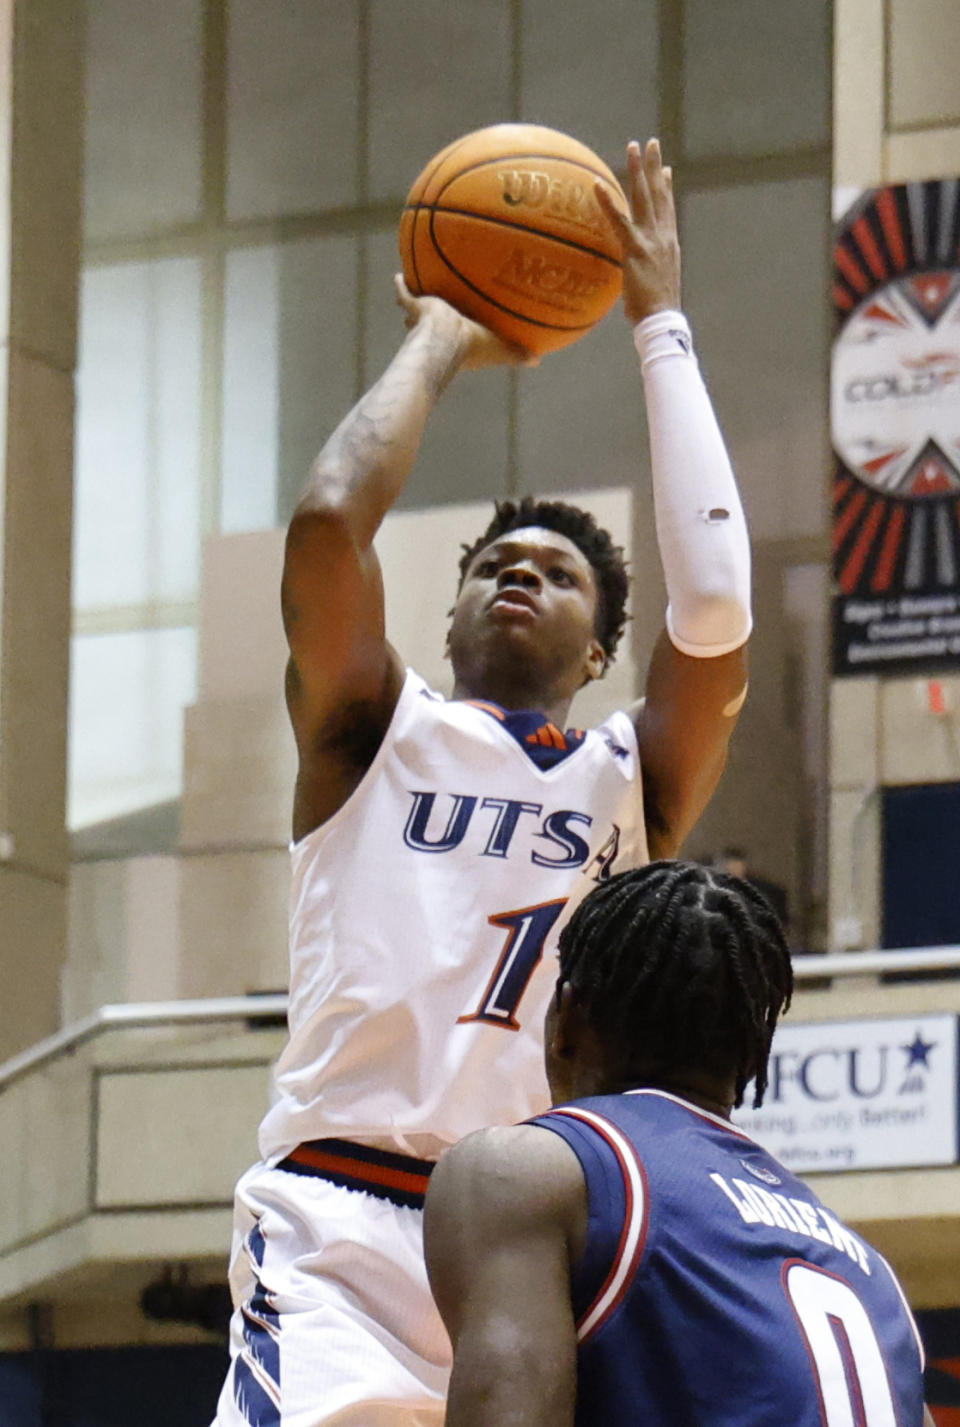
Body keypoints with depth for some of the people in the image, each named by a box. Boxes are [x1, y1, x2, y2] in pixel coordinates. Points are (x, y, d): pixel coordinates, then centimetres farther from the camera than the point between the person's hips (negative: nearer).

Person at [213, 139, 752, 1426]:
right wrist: (438, 344, 13)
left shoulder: (631, 781, 18)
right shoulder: (375, 734, 15)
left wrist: (662, 330, 8)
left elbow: (714, 615, -1)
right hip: (343, 1235, -3)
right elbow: (328, 523, -3)